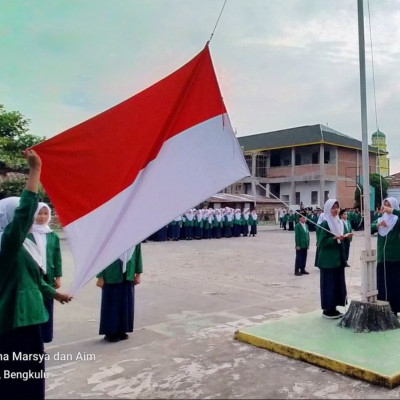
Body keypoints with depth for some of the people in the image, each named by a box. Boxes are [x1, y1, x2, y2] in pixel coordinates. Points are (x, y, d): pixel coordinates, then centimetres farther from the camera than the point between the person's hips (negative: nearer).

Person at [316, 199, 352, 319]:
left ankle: (333, 308, 20)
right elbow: (322, 242, -16)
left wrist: (345, 237, -4)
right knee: (329, 283, -2)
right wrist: (335, 238, -26)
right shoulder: (325, 223, -12)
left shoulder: (339, 222, 11)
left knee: (338, 282, 11)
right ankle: (327, 309, 8)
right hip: (328, 259, -8)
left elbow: (339, 240, 16)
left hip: (338, 258, 8)